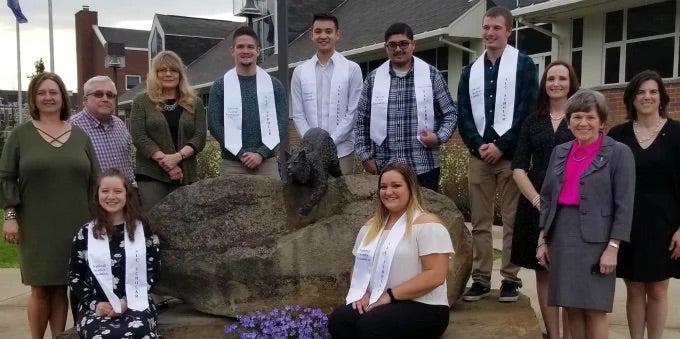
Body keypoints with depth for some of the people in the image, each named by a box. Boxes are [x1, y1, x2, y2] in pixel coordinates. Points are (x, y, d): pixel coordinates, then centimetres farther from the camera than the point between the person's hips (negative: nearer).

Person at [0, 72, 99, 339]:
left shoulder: (79, 136, 9)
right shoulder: (21, 134, 3)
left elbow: (94, 180, 10)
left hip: (73, 225, 2)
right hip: (36, 226, -2)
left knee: (61, 287, 7)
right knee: (40, 289, 0)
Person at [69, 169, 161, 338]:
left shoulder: (143, 229, 10)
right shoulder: (85, 233, 11)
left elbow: (152, 270, 7)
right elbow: (74, 276, 12)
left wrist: (127, 301, -6)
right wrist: (94, 303, -4)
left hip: (135, 303, 0)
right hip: (96, 306, 1)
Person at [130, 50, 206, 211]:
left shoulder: (194, 103, 11)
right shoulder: (142, 101, 6)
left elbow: (200, 137, 2)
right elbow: (139, 137, -3)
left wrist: (177, 156, -15)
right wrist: (164, 162, -14)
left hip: (186, 174, 2)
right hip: (151, 174, -1)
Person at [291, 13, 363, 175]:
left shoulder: (352, 69, 1)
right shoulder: (300, 71, 7)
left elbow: (354, 112, -2)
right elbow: (298, 115, 5)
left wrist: (330, 141, -9)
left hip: (342, 151, -2)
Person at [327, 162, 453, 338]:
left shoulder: (427, 225, -9)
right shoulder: (371, 227, 14)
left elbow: (436, 275, -18)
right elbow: (359, 267, 19)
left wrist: (390, 295, -19)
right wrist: (361, 293, -4)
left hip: (423, 309, -6)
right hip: (375, 303, 6)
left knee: (369, 325, -32)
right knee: (339, 319, -22)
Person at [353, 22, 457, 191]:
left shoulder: (431, 75, 2)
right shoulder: (373, 79, 6)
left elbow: (450, 113, 7)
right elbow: (361, 121, 10)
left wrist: (440, 136, -10)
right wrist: (366, 156, 5)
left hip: (424, 166, -1)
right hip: (385, 167, 1)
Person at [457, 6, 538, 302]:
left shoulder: (524, 65, 4)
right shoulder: (470, 71, 15)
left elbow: (528, 110, -5)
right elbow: (463, 114, 9)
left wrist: (502, 146, -12)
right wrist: (478, 145, -6)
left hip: (511, 154, -3)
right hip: (479, 155, 4)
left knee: (512, 220, 0)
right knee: (479, 222, 5)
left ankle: (510, 279, 8)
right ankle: (481, 279, 11)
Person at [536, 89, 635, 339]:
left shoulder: (618, 153, -3)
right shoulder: (560, 152, 11)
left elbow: (624, 205, -7)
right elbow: (547, 197, 13)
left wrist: (613, 247, -13)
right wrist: (542, 239, 9)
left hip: (595, 239, -5)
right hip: (561, 235, 5)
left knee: (594, 309, -2)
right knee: (571, 307, 9)